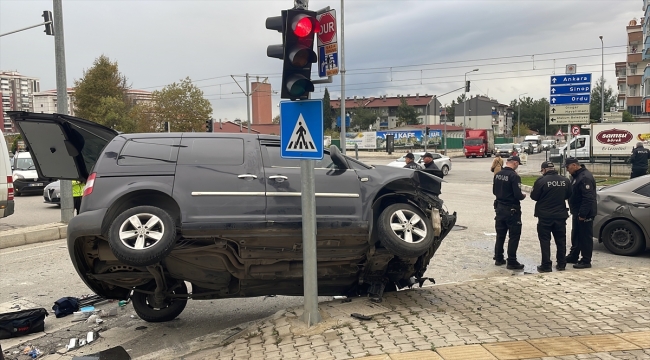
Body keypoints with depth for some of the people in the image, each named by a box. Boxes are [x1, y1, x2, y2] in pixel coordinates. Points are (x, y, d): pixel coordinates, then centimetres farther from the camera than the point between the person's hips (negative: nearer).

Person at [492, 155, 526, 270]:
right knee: (514, 236, 2)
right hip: (512, 210, -7)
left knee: (500, 234, 16)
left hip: (499, 208, 7)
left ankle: (498, 258, 23)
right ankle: (511, 262, 5)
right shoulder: (514, 176, -20)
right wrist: (523, 196, -1)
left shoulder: (498, 174, 3)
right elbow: (518, 195, -21)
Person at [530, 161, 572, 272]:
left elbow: (534, 196, -8)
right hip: (560, 215, 5)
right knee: (561, 240, 15)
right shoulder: (565, 180, 2)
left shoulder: (541, 180, -14)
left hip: (545, 216, -5)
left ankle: (546, 265, 1)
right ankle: (561, 264, 23)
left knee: (545, 240, 1)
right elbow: (568, 196, 13)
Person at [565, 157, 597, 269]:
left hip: (584, 214, -11)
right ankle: (573, 256, 30)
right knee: (575, 236, 19)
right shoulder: (577, 176, 13)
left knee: (585, 237, -3)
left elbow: (588, 198, -26)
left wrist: (582, 214, -26)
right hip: (577, 213, 11)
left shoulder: (585, 177, -20)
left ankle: (586, 261, 4)